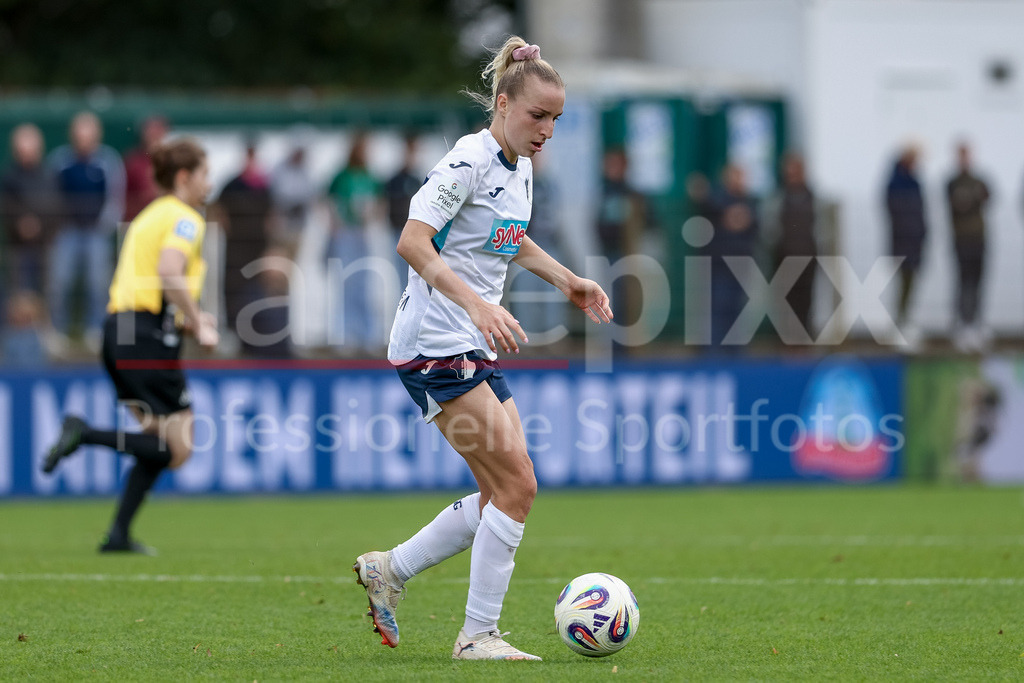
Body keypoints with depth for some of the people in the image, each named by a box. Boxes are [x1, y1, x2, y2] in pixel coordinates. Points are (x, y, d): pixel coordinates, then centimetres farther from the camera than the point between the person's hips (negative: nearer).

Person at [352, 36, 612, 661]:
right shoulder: (470, 160, -15)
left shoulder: (520, 166, 13)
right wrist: (476, 303, -33)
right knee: (516, 484, -13)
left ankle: (389, 569, 20)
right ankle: (478, 635, -6)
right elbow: (413, 241, -24)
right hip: (434, 344, -9)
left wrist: (567, 281, 21)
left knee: (504, 493, 7)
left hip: (478, 350, 9)